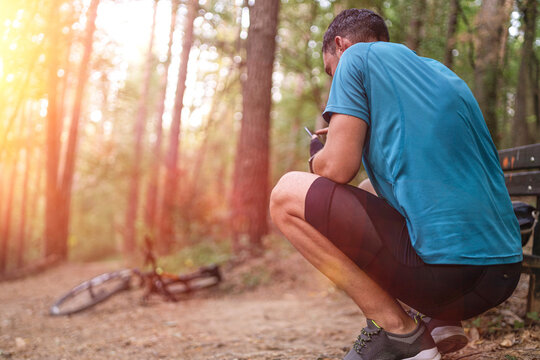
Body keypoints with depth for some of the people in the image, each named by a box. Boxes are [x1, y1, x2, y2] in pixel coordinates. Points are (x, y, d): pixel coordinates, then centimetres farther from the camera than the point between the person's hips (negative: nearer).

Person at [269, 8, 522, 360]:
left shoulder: (358, 56, 3)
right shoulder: (443, 73, 25)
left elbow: (337, 169, -8)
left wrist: (316, 155, 16)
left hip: (443, 266, -9)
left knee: (287, 195, 1)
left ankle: (396, 328, -2)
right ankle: (441, 321, 13)